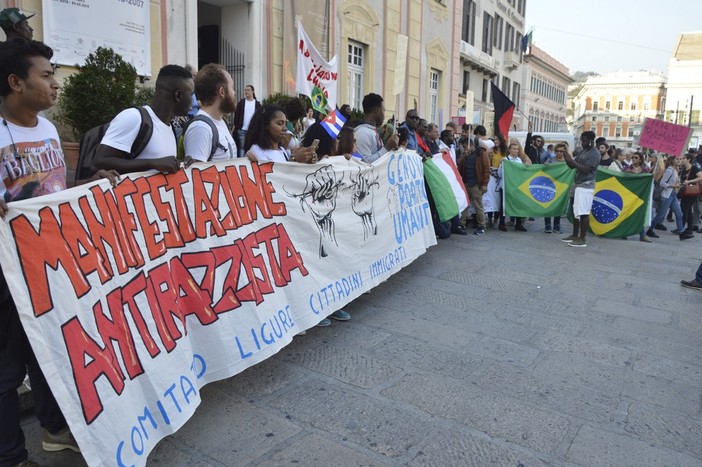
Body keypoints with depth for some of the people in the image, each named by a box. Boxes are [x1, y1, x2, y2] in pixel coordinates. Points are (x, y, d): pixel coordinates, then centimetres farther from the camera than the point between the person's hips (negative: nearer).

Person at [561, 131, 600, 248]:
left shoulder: (594, 154, -12)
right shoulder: (583, 151, 15)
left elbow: (585, 169, -21)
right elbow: (573, 166, 15)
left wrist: (572, 161, -21)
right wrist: (567, 158, -3)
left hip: (586, 186, -9)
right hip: (578, 184, 9)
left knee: (583, 213, -8)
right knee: (576, 211, 13)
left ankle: (582, 239, -5)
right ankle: (575, 235, 23)